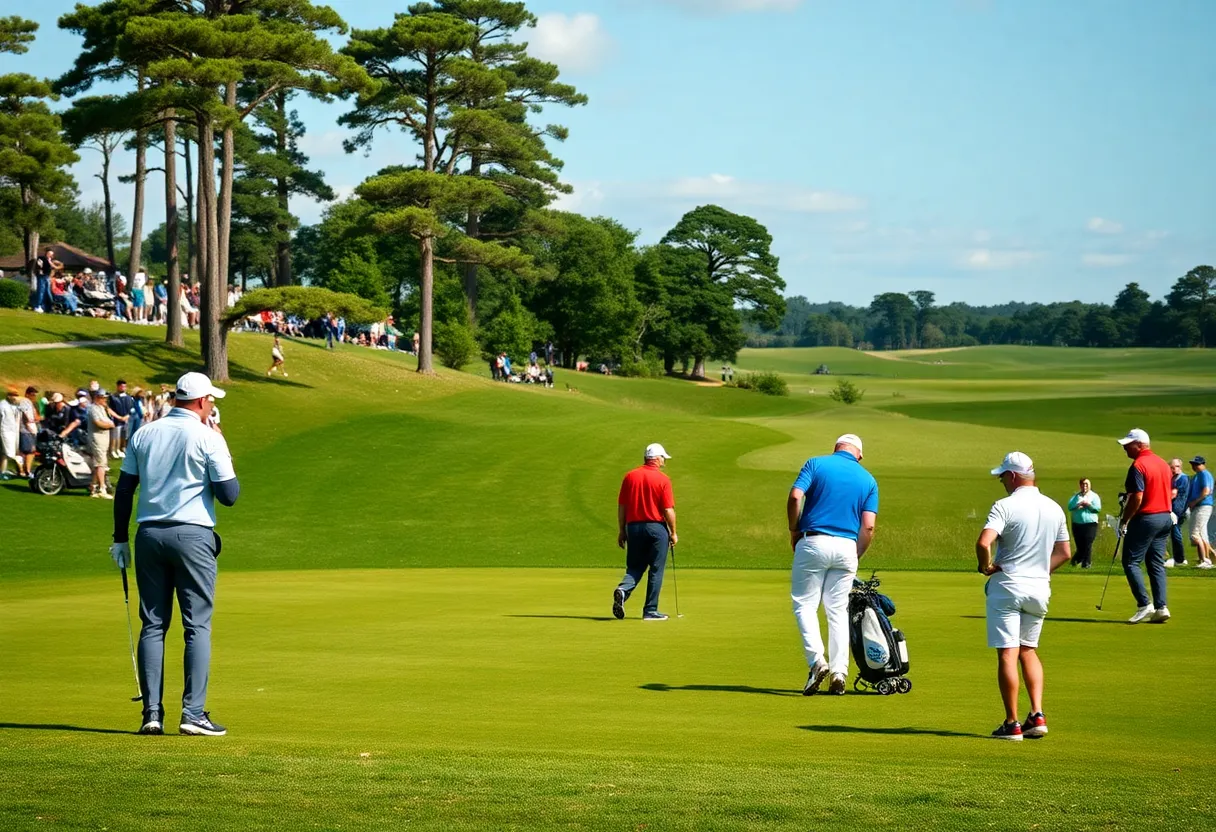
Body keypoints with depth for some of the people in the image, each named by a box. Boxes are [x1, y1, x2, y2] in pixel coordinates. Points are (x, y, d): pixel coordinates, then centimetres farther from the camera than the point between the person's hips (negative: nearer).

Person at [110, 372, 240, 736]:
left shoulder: (144, 435, 8)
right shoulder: (208, 438, -6)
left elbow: (124, 490, 10)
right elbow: (229, 495, -5)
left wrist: (121, 538, 17)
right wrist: (228, 471, 14)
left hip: (149, 535, 4)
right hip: (193, 535, -4)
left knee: (153, 624, 6)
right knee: (198, 625, -1)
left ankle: (152, 713, 1)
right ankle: (193, 713, -7)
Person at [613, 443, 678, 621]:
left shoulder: (630, 477, 3)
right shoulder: (663, 479, -7)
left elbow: (621, 506, 5)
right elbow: (668, 510, -9)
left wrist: (621, 531, 12)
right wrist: (673, 532, 2)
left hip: (633, 526, 3)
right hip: (656, 527, -3)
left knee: (635, 567, 12)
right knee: (656, 570, 5)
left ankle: (623, 590, -16)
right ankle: (650, 610, 6)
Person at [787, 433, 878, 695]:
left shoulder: (816, 464, 3)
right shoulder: (868, 480, 10)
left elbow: (795, 497, -11)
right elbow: (868, 526, 1)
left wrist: (794, 531, 3)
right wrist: (856, 556, 13)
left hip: (814, 543, -3)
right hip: (847, 547, 3)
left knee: (805, 604, 5)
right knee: (838, 610, 9)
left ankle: (817, 660, -15)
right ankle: (839, 673, 3)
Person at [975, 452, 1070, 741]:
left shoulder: (1005, 506, -13)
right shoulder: (1054, 509, 7)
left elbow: (984, 542, -25)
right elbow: (1064, 553, 14)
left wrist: (985, 566, -8)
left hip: (1007, 586, -6)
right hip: (1040, 587, 6)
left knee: (1008, 654, -3)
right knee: (1028, 651, 18)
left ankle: (1012, 723, -2)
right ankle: (1037, 715, 6)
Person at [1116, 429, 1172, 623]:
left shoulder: (1138, 466, -16)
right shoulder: (1163, 464, 12)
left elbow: (1137, 498, -21)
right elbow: (1171, 492, 17)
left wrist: (1124, 521, -12)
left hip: (1145, 519, -9)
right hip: (1165, 518, 9)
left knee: (1131, 562, -2)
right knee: (1157, 564, 10)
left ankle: (1144, 605, -9)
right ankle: (1161, 607, 3)